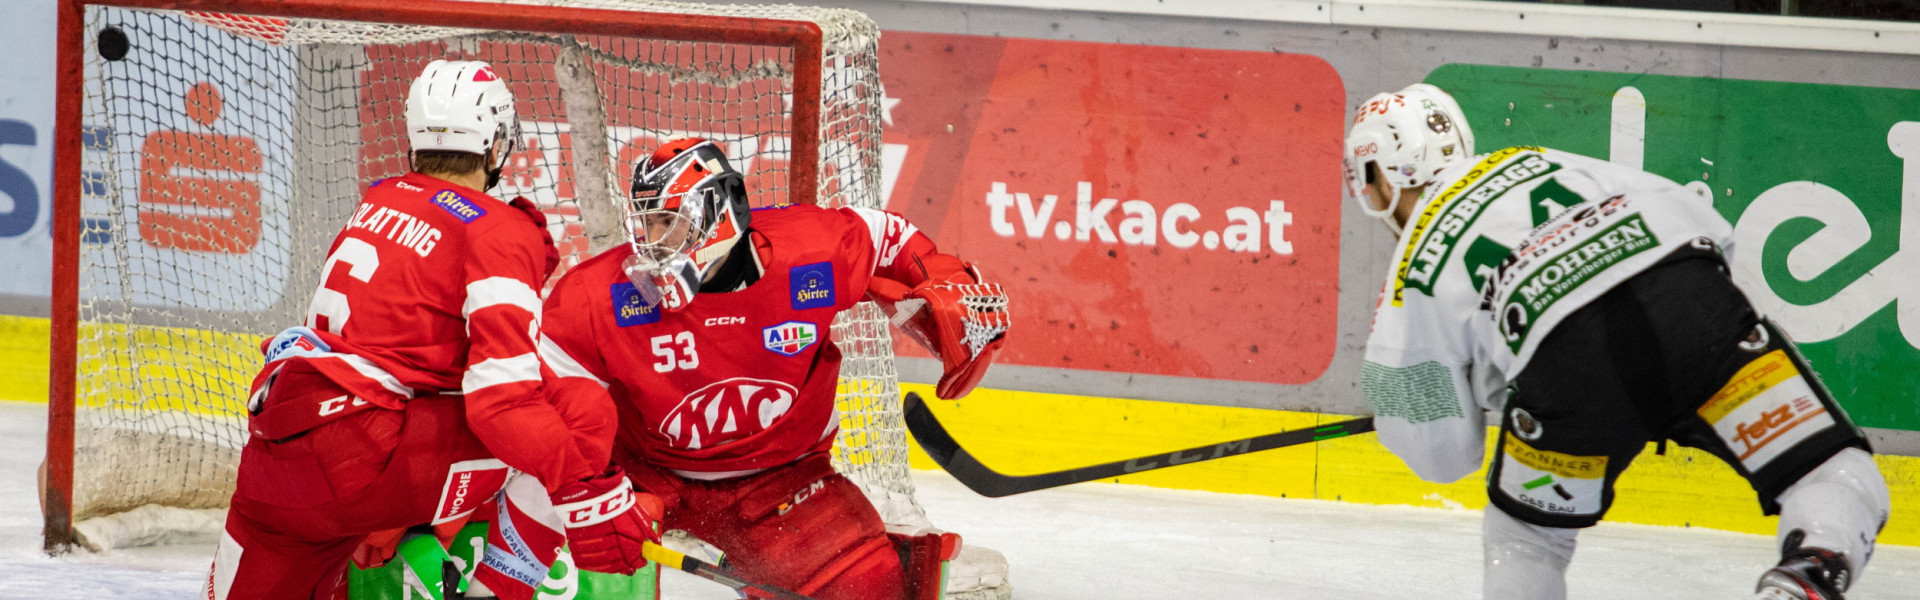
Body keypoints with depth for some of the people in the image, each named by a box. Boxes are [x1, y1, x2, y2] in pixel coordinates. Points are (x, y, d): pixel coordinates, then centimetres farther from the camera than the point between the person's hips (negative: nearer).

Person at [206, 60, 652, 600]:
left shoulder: (379, 201, 17)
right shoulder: (499, 234, -6)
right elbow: (503, 398, -16)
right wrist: (591, 493, -17)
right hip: (363, 456, -8)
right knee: (583, 416, -7)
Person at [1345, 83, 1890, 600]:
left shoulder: (1415, 274, 24)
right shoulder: (1539, 161, 34)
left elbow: (1441, 453, 24)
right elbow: (1695, 218, 26)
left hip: (1572, 363, -1)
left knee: (1525, 535, 27)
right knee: (1834, 475, 3)